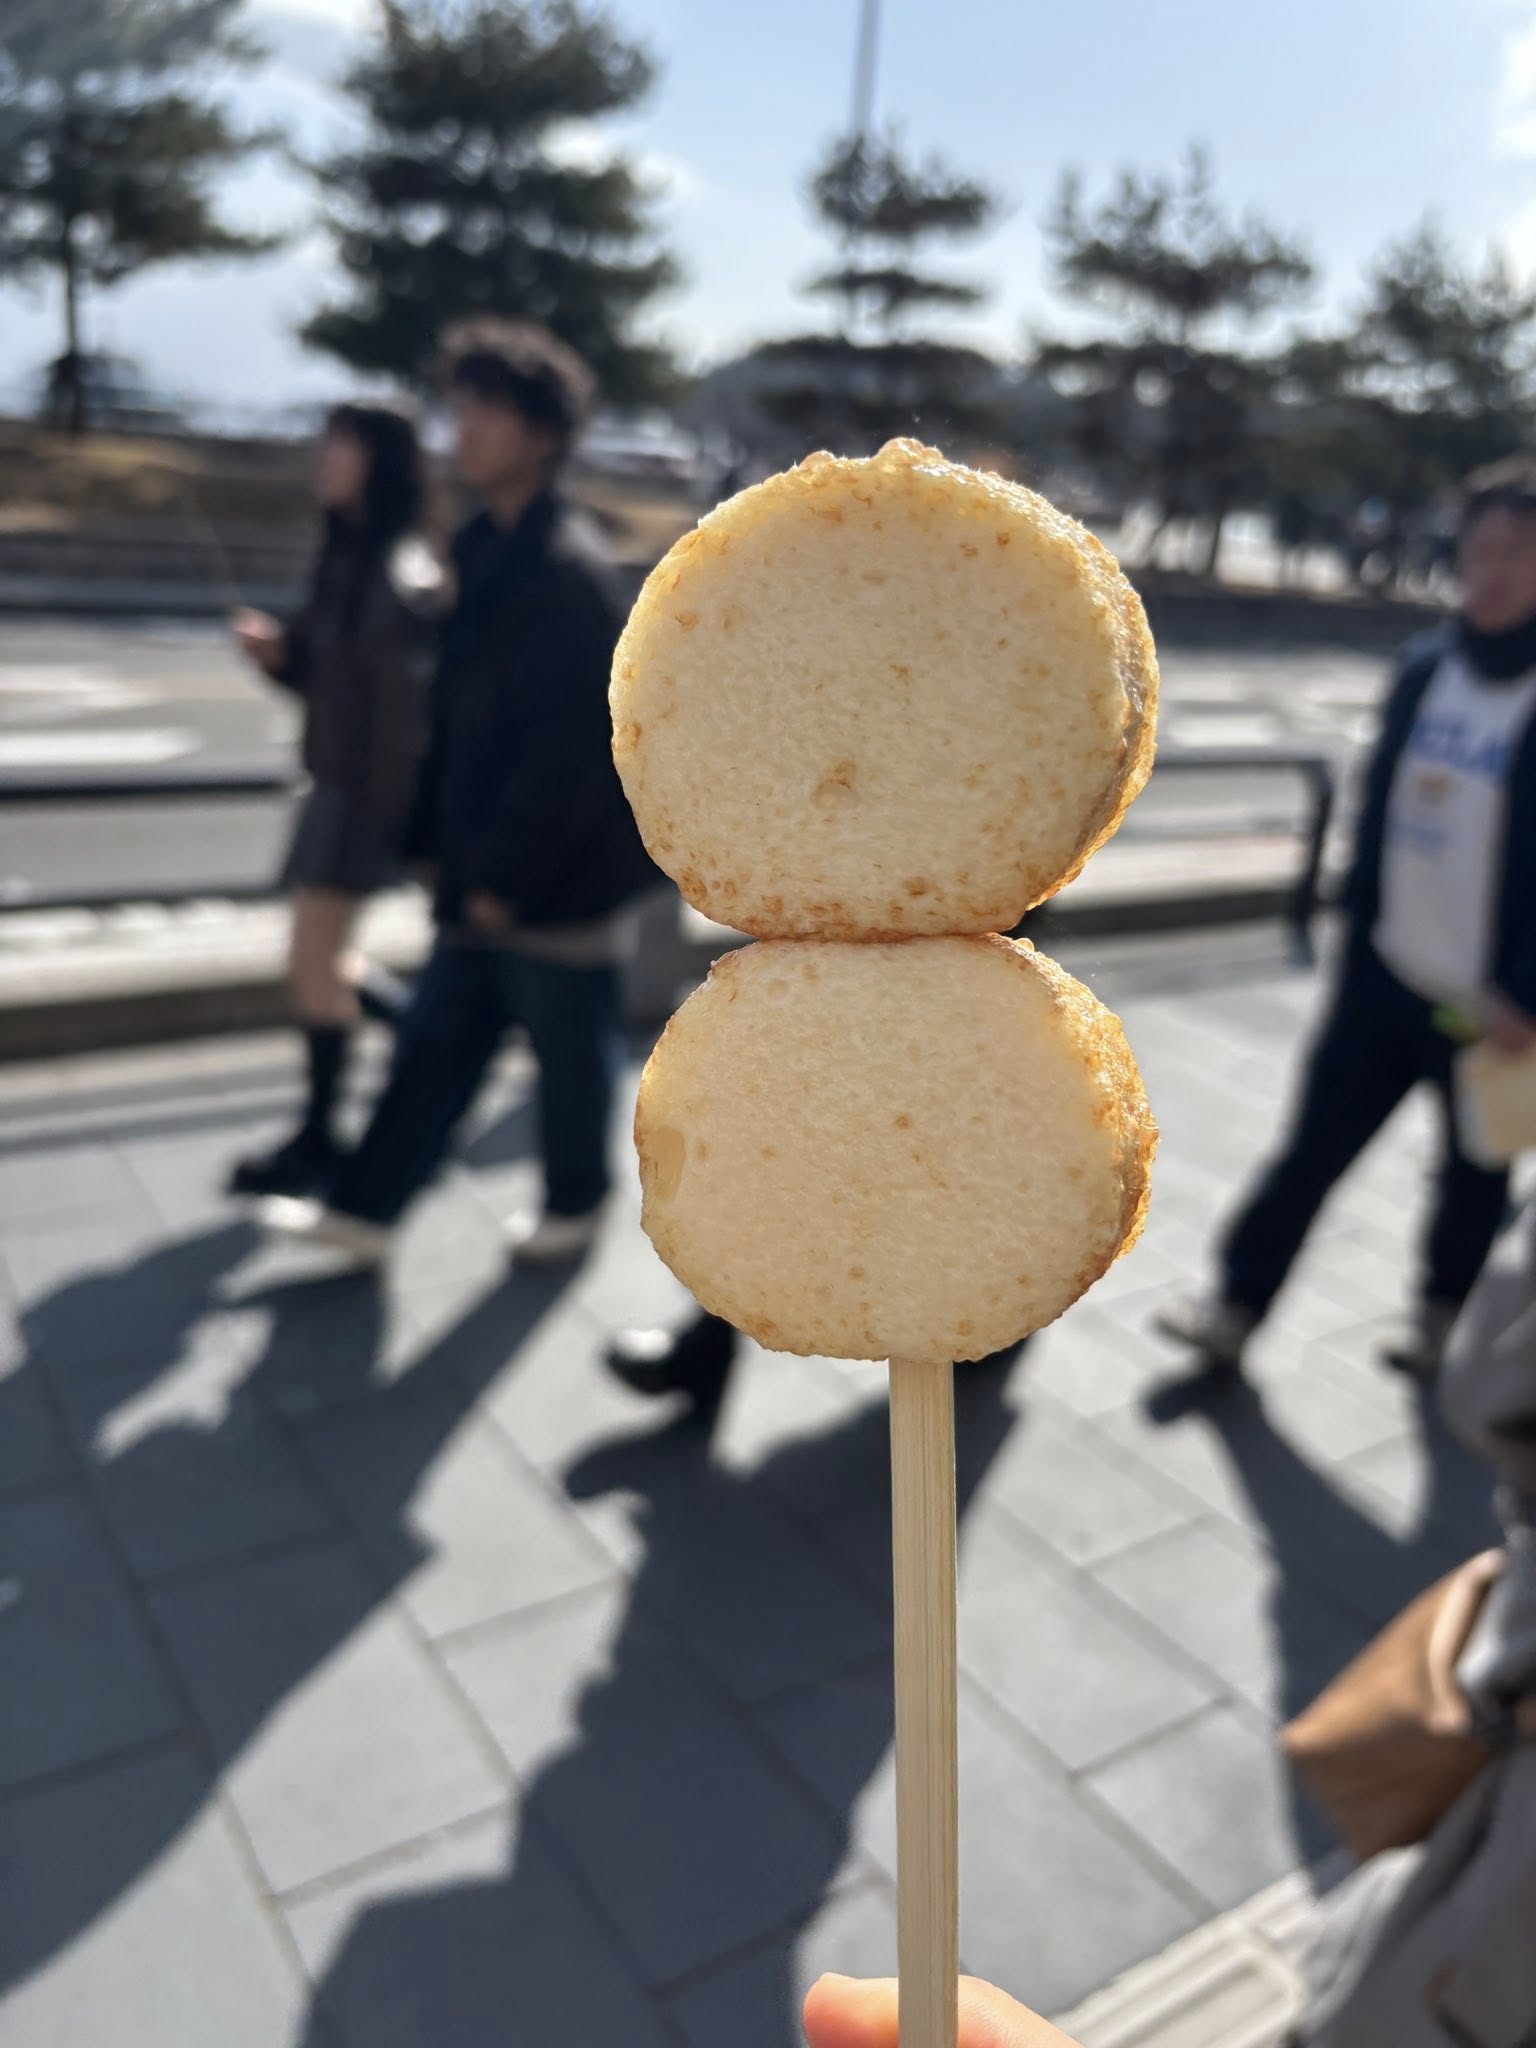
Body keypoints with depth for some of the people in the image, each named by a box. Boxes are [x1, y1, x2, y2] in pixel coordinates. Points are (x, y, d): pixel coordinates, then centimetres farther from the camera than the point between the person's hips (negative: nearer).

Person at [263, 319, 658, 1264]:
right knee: (437, 1040, 14)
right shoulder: (489, 554, 11)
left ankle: (575, 1203, 30)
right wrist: (438, 836, 12)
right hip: (487, 874, 9)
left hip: (560, 877, -9)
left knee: (571, 1050, 10)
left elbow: (572, 744, -22)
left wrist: (505, 872, -18)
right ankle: (365, 1207, 24)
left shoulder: (569, 571, -18)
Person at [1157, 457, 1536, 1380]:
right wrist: (1360, 928, 11)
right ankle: (1236, 1311, 18)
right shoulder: (1426, 671, 2)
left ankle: (1443, 1315, 38)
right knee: (1314, 1145, 8)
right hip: (1385, 978, 4)